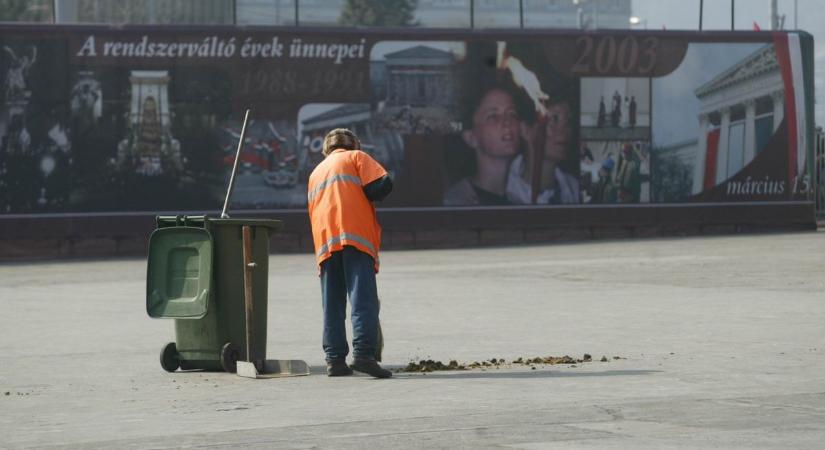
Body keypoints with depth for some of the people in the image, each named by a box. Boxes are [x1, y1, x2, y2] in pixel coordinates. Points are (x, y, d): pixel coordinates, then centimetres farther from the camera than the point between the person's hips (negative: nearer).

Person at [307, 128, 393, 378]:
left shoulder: (315, 173, 30)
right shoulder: (356, 157, 13)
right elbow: (381, 185, -3)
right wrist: (367, 196, 16)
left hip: (324, 242, 5)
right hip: (356, 236, -5)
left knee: (332, 305, 7)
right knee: (363, 300, -12)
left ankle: (334, 359, 1)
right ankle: (363, 353, -25)